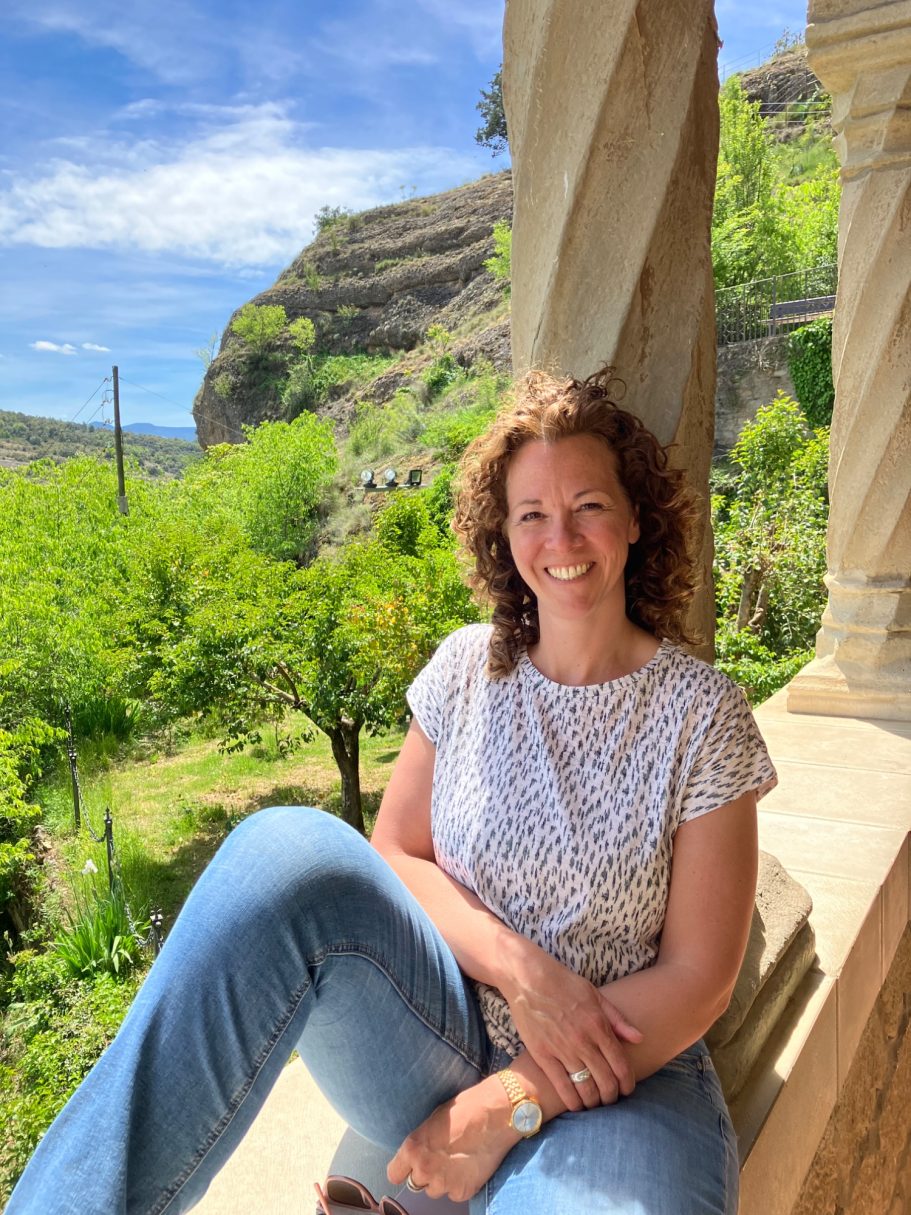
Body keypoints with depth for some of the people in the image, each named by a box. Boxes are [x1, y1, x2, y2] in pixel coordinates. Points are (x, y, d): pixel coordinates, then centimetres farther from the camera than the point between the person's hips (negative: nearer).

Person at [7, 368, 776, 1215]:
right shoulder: (467, 669, 3)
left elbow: (697, 978, -6)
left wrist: (513, 1103, -14)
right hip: (436, 1039, 3)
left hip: (613, 1077, -2)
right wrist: (521, 970, -14)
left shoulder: (700, 714, -6)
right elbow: (395, 854, 3)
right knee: (288, 852, -27)